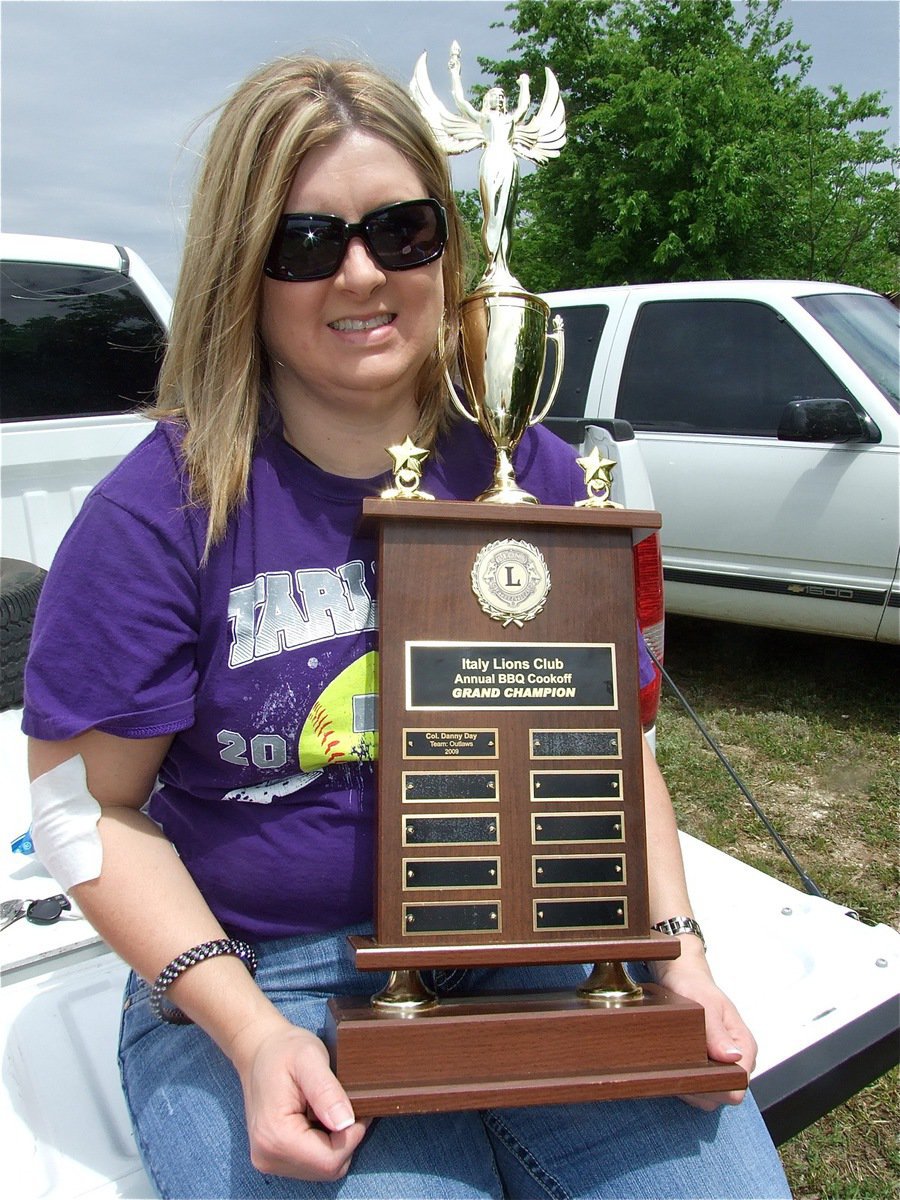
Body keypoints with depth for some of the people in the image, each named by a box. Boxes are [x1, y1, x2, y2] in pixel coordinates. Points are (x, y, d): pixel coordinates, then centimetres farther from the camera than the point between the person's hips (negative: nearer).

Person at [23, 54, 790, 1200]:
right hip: (257, 979, -2)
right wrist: (252, 1034, -17)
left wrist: (679, 961, -5)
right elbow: (89, 805, -6)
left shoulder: (534, 476, 0)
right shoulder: (161, 513, -11)